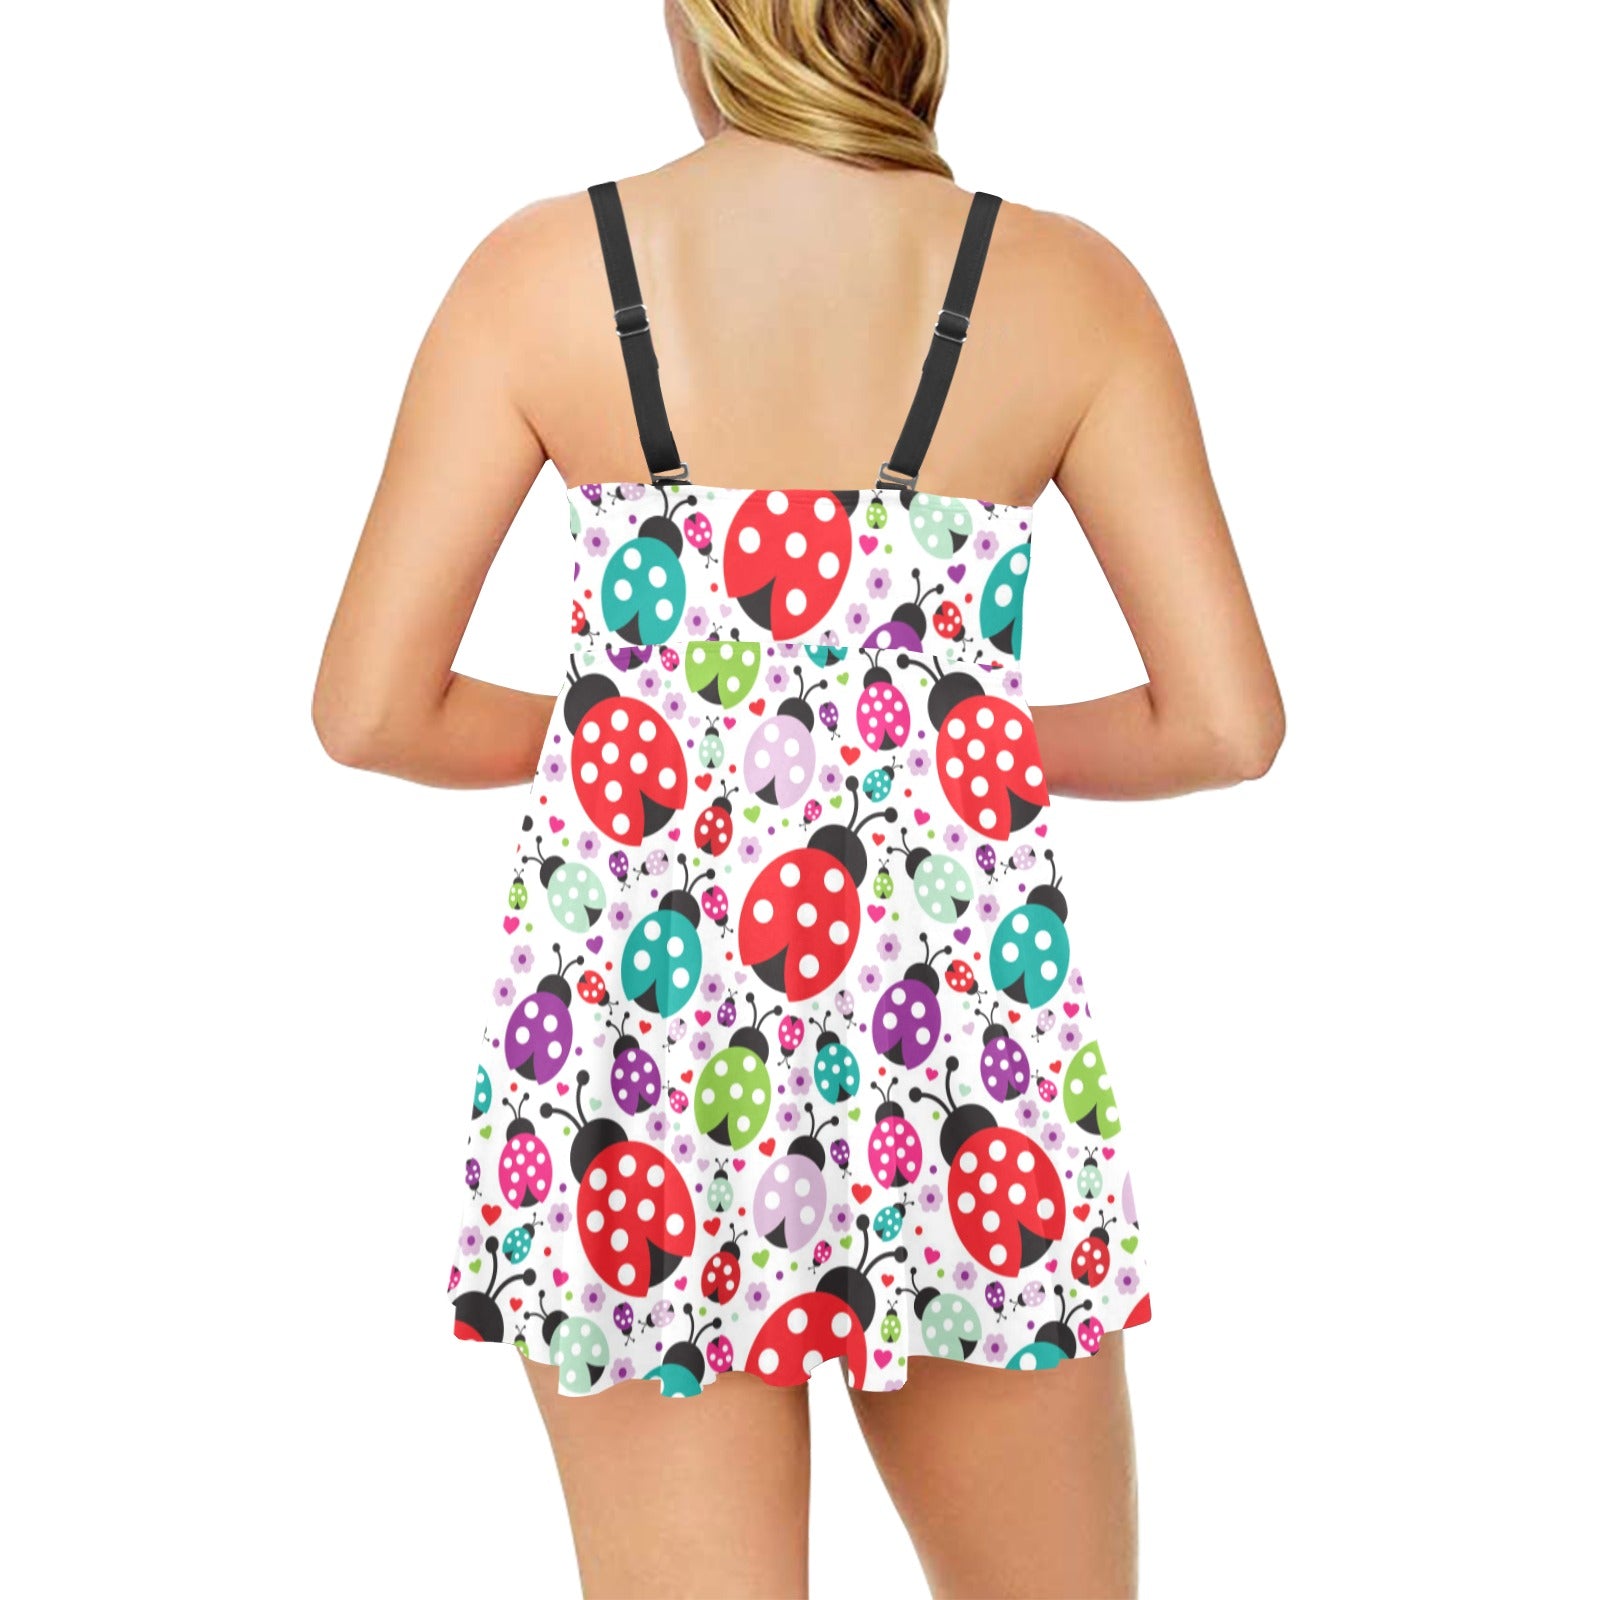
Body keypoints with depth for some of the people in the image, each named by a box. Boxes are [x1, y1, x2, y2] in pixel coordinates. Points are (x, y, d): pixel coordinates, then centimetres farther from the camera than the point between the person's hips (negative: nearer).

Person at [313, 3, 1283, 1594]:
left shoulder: (542, 271, -3)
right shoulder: (1064, 285, -3)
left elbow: (371, 709, -3)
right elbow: (1226, 722, -4)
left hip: (639, 1023, 0)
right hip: (957, 1029, 1)